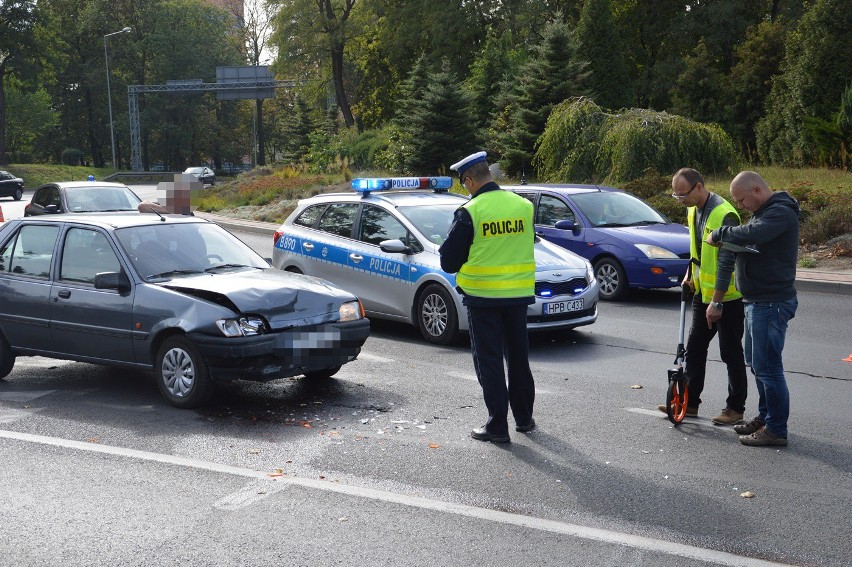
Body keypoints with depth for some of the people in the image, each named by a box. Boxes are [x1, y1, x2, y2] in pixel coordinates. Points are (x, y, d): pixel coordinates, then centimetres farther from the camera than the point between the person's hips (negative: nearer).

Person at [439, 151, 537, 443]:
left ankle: (497, 424, 5)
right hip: (518, 295, 5)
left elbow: (449, 261, -9)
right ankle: (524, 417, 28)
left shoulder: (469, 212, -15)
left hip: (483, 296, -5)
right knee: (518, 356, 17)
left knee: (489, 360, 4)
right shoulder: (524, 206, 0)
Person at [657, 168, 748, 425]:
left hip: (727, 297, -8)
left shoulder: (724, 215, -22)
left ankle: (735, 408, 15)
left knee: (731, 353, 3)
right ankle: (689, 402, 21)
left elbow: (727, 262, -23)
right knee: (694, 349, 12)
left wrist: (716, 302, -23)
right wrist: (690, 274, 11)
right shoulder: (693, 211, 6)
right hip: (702, 293, 9)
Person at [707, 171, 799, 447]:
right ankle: (765, 417, 32)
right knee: (756, 362, 19)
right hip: (757, 300, 11)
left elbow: (752, 234, -34)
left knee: (767, 366, -6)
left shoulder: (780, 212, -18)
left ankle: (776, 429, 3)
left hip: (771, 303, -11)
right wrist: (725, 240, 1)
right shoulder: (764, 211, 16)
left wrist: (719, 234, -20)